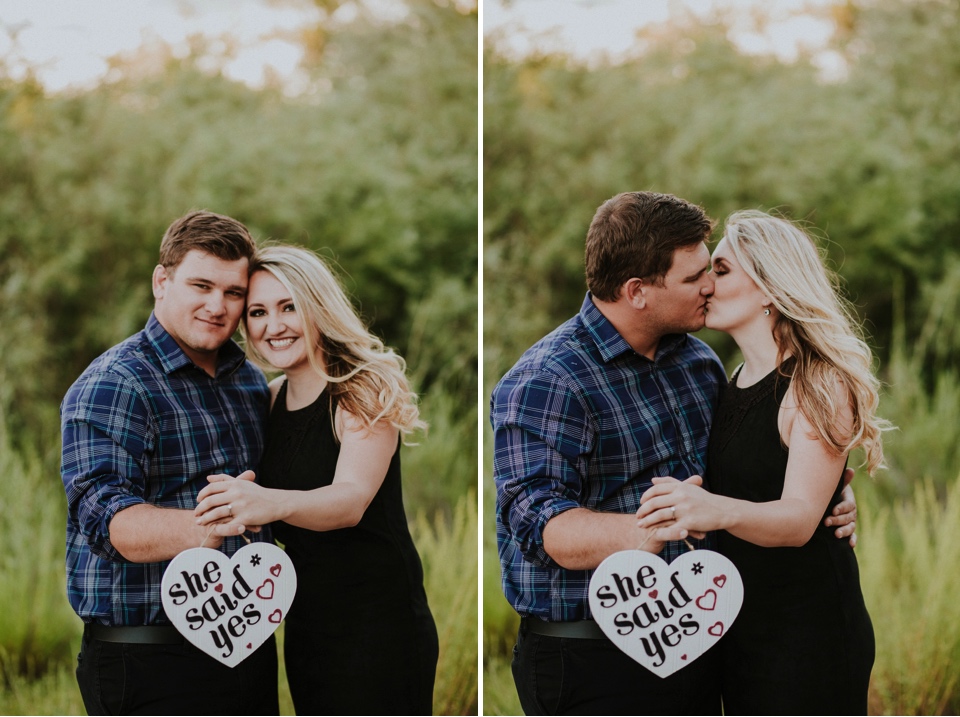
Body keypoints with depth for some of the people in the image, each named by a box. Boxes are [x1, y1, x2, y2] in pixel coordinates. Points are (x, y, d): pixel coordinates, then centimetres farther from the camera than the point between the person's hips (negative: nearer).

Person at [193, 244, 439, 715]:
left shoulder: (366, 390, -13)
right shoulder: (270, 399, 7)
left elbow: (352, 500, -28)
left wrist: (273, 503, -46)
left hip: (377, 623, -7)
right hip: (305, 624, 7)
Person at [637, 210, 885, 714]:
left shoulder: (820, 385, -14)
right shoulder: (734, 384, 10)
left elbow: (799, 519, -25)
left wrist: (720, 510, -42)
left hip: (807, 631, -8)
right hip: (740, 629, 8)